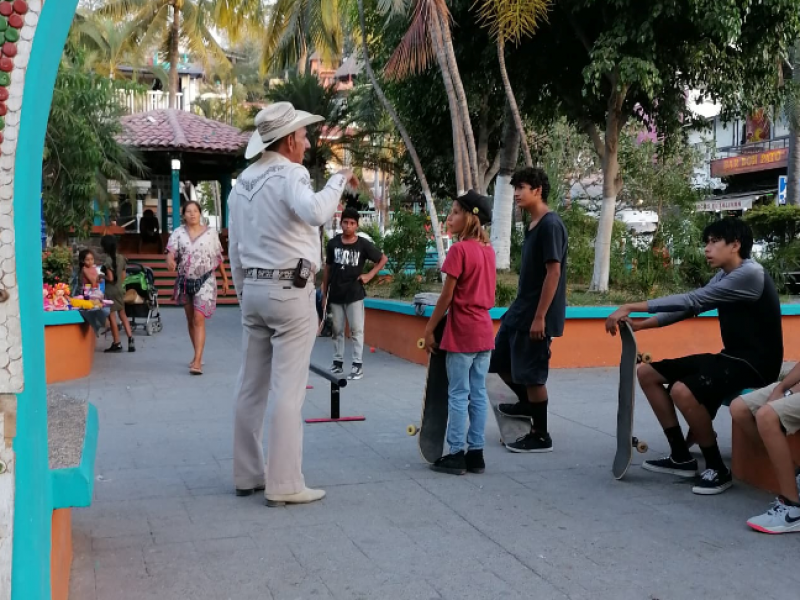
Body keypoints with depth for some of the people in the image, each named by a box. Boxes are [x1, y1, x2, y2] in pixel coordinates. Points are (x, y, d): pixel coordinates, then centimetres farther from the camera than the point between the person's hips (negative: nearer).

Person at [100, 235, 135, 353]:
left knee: (111, 316, 1)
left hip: (110, 290, -7)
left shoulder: (107, 260, -16)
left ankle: (117, 343, 3)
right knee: (122, 315, 15)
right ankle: (130, 339, 7)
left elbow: (110, 278, -18)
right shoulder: (121, 258, 5)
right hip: (120, 289, 7)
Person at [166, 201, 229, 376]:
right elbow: (171, 252, -13)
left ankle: (197, 361, -17)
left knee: (199, 319, -13)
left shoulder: (211, 233, -1)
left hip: (204, 281, -3)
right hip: (185, 281, 3)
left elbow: (218, 258, 5)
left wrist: (225, 279, 8)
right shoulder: (178, 233, 0)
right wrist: (170, 261, -37)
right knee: (190, 320, 14)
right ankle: (197, 356, 29)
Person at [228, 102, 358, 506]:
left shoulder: (243, 182, 14)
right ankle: (283, 485, -1)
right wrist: (339, 180, -17)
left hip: (253, 290, 8)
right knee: (287, 389, -5)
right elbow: (315, 212, -33)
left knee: (252, 385, 11)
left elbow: (235, 248, 16)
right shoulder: (289, 174, -11)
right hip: (289, 291, -8)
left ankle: (247, 475, 19)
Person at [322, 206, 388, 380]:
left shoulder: (364, 244, -4)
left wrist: (370, 275, -3)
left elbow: (383, 259, 8)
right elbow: (328, 268, 8)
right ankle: (338, 362, 21)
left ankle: (358, 365, 4)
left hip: (355, 294, -2)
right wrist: (324, 294, 8)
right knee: (337, 330, 10)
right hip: (335, 294, 2)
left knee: (356, 330, -1)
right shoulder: (333, 243, 1)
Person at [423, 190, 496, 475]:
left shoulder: (459, 250, -14)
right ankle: (475, 453, 15)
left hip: (462, 332, -7)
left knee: (458, 395, -1)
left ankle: (456, 454, 4)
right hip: (484, 330, 7)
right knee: (478, 394, 10)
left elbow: (447, 296, -14)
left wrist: (429, 328, -7)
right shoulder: (488, 249, 9)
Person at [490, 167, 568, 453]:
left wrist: (539, 317, -22)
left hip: (536, 314, -9)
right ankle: (526, 404, 38)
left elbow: (554, 272, -21)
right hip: (520, 308, 9)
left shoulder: (551, 224, -16)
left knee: (532, 374, -1)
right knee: (500, 361, 17)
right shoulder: (533, 225, 12)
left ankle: (540, 436, 11)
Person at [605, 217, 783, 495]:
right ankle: (682, 457, 9)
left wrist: (632, 307, -25)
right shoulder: (724, 276, 12)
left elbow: (692, 301, -25)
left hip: (754, 363, -10)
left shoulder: (749, 274, -18)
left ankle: (717, 469, -14)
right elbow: (691, 306, 3)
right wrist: (642, 324, -12)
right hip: (730, 357, 10)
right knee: (647, 372, 4)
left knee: (682, 390, -35)